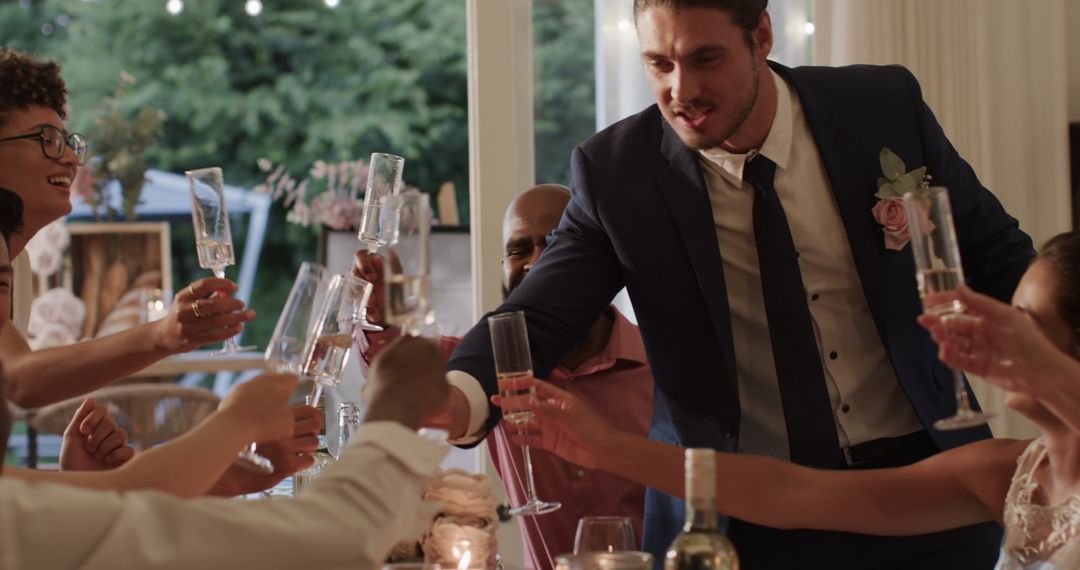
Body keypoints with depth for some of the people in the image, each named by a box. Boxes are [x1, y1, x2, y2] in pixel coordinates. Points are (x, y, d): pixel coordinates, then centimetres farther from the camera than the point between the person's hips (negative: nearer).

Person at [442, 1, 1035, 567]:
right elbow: (537, 319, -16)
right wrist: (458, 400, -37)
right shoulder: (616, 173, -10)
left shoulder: (884, 107, -6)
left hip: (919, 489, 1)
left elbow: (997, 259, 4)